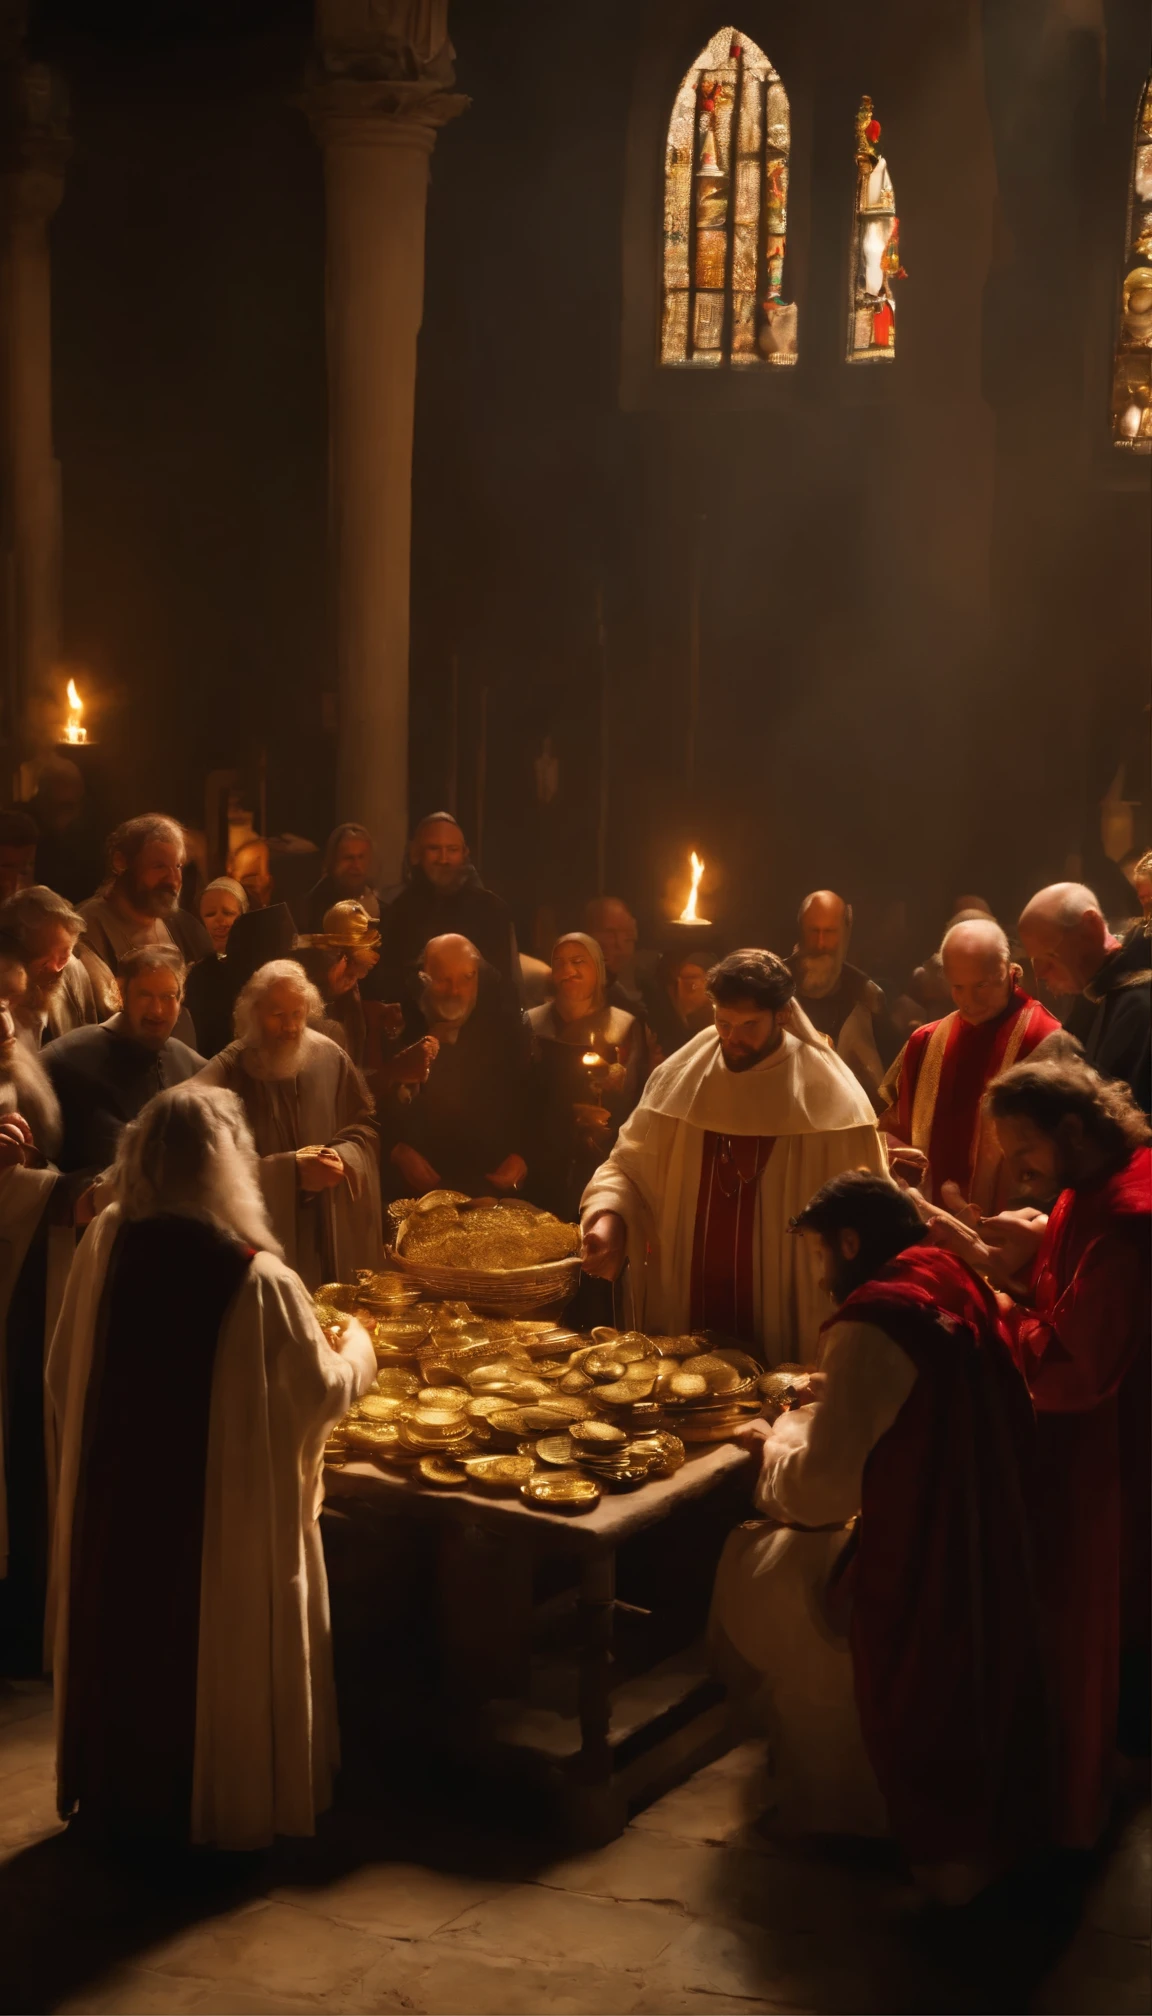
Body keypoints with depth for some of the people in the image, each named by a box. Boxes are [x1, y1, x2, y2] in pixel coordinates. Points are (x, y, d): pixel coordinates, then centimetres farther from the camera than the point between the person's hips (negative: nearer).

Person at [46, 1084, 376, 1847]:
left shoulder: (104, 1247, -9)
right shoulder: (258, 1279, -22)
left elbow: (64, 1376, 2)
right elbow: (324, 1391, -11)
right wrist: (356, 1346, 10)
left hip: (117, 1495, 4)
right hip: (230, 1511, -4)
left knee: (131, 1637, 21)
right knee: (217, 1653, 14)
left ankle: (122, 1799, 36)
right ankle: (220, 1807, 28)